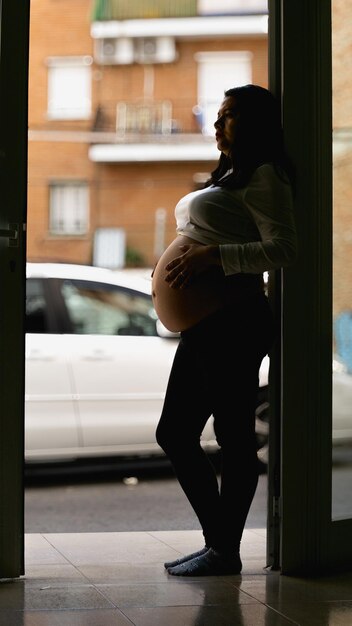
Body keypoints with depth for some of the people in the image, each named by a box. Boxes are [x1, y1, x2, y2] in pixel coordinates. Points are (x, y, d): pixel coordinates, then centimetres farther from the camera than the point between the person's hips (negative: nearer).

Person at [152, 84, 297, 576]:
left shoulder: (264, 177, -7)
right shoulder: (229, 178, 22)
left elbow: (284, 248, -18)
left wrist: (212, 256, -23)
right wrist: (174, 270, 15)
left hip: (235, 322, -11)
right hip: (204, 324, 11)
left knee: (234, 438, -5)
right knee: (174, 434, 11)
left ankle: (226, 551, 3)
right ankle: (217, 541, 18)